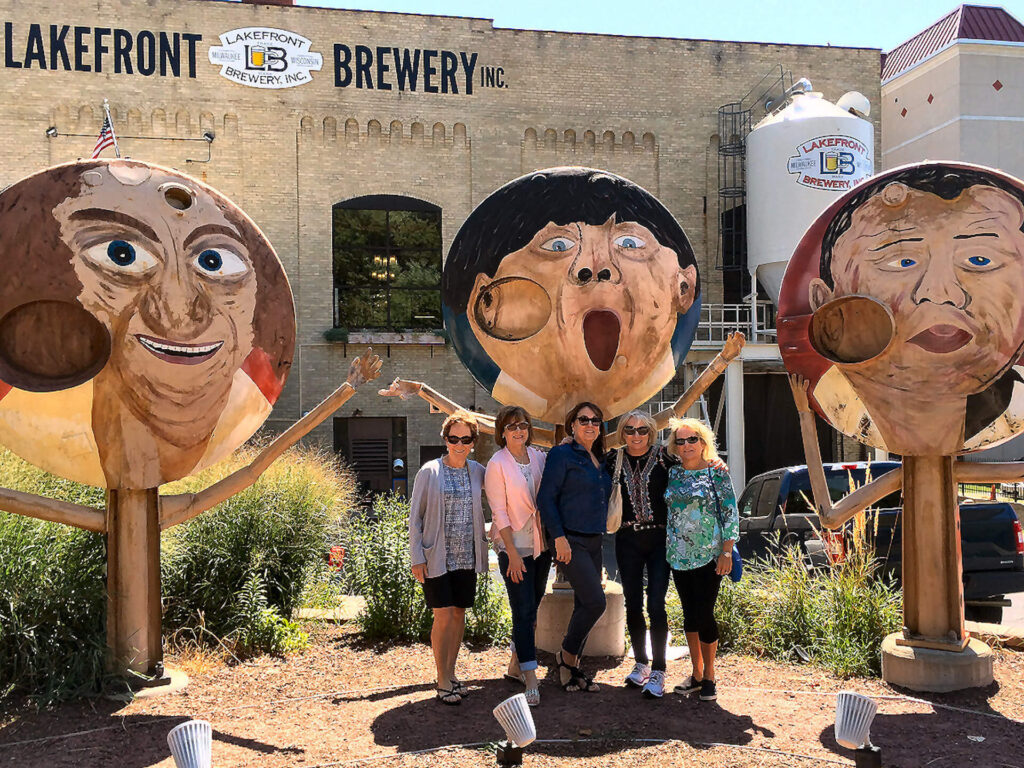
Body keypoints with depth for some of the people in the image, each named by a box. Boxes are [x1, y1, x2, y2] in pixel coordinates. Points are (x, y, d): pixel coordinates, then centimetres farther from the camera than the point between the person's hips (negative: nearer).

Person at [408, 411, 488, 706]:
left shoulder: (478, 472, 5)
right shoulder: (429, 472, -5)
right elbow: (415, 516, -3)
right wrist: (416, 557, -8)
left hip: (467, 557, 4)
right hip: (437, 557, -4)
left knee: (459, 614, 9)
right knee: (443, 616, -5)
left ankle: (451, 674, 23)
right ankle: (442, 681, 7)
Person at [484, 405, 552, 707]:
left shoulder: (539, 457, 5)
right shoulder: (497, 465, -8)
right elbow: (499, 513, -11)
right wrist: (512, 554, -14)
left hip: (541, 543, 5)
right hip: (514, 546, -5)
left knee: (532, 606, 12)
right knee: (523, 610, -6)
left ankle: (516, 665, 27)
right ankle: (531, 680, -3)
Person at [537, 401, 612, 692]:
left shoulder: (599, 461, 16)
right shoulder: (562, 455, -6)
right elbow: (546, 498, -12)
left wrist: (601, 532, 16)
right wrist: (559, 536, -18)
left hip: (594, 541, 8)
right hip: (570, 540, -8)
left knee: (584, 606, 9)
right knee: (595, 601, -15)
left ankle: (572, 668, 19)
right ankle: (567, 655, 6)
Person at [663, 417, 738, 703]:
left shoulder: (717, 473, -3)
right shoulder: (672, 474, 7)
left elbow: (731, 514, -4)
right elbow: (665, 510, 15)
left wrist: (727, 553, -9)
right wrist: (665, 547, 8)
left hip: (709, 556, -4)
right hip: (679, 556, 4)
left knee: (704, 615, -5)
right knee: (690, 615, 10)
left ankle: (709, 676, 12)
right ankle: (696, 674, 22)